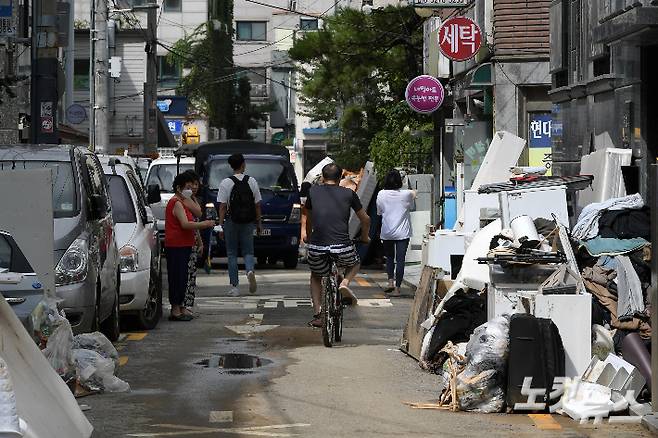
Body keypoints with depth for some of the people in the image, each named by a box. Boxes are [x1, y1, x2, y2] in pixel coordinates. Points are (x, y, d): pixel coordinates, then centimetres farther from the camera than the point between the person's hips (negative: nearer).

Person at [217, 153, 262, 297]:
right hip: (248, 222, 2)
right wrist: (259, 223, 12)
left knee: (232, 254, 8)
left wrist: (221, 226, -5)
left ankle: (235, 287, 7)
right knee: (248, 251, 12)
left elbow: (222, 207, -8)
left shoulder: (226, 183, -6)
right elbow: (257, 205, 3)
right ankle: (250, 271, -19)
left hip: (231, 222, -2)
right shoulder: (252, 182, 0)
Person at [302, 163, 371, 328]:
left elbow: (307, 217, 30)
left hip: (317, 247, 1)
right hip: (342, 246, -1)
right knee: (355, 264, 32)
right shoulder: (349, 194, 11)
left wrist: (306, 234, 49)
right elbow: (365, 219, 21)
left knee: (316, 277, 29)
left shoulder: (313, 192, 14)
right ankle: (345, 283, 2)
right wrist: (365, 236, 40)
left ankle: (317, 314, 14)